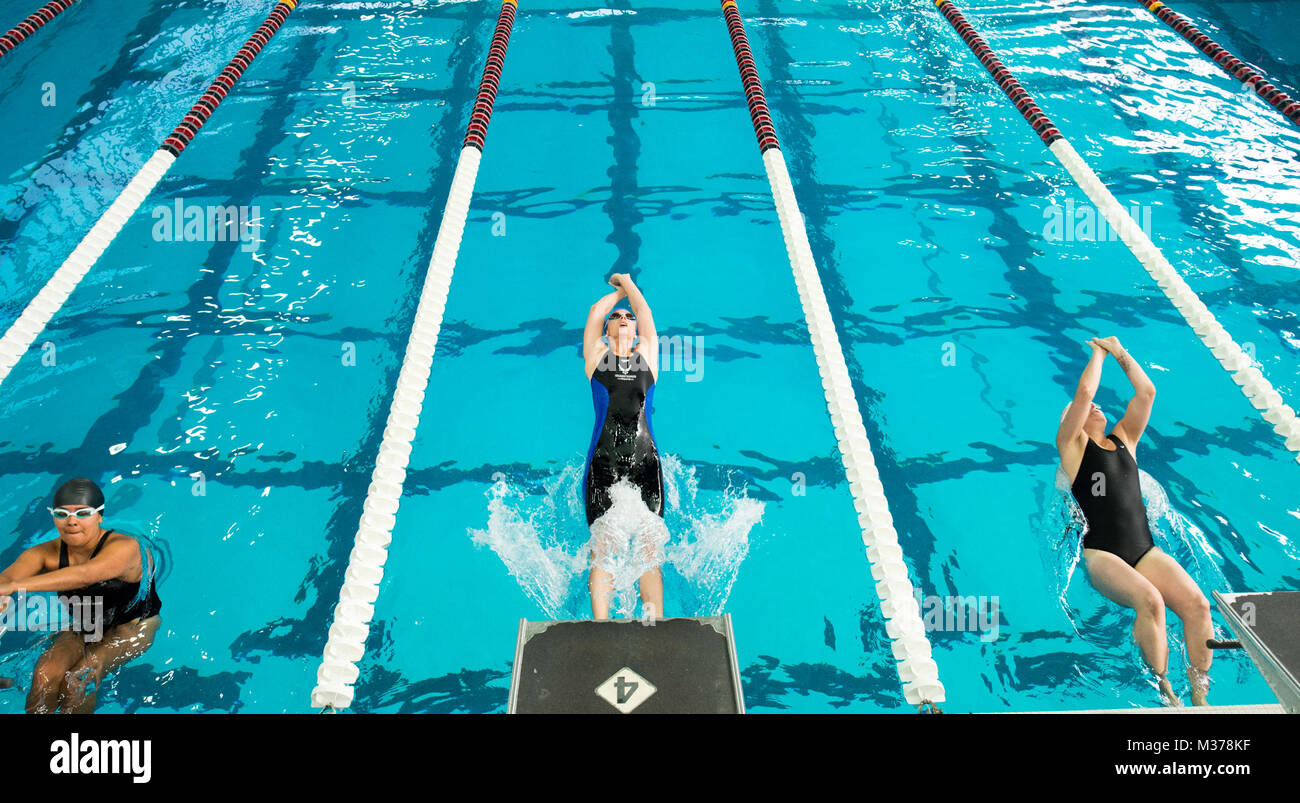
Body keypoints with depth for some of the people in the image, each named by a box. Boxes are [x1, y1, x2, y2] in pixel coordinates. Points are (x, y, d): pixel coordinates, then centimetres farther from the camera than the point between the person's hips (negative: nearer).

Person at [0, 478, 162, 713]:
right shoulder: (46, 553, -10)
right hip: (83, 630, 5)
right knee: (45, 673, -22)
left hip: (132, 628, -4)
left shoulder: (124, 548, -26)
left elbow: (85, 575, -44)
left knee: (80, 679, -27)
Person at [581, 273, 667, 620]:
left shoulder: (646, 355, 20)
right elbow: (595, 312, 18)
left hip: (645, 461, 1)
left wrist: (628, 282, 34)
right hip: (603, 461, -1)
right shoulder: (597, 356, 17)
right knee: (602, 551, -10)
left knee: (650, 552, -7)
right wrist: (619, 291, 34)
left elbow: (646, 314, 20)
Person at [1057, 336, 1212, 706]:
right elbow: (1084, 391, -4)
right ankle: (1163, 692, -19)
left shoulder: (1124, 438, 22)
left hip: (1146, 551, 5)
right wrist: (1099, 352, 11)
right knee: (1149, 600, -32)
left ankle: (1199, 693, -11)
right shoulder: (1071, 443, 8)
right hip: (1101, 554, -5)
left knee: (1198, 603, -20)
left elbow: (1147, 392, 14)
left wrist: (1121, 353, 21)